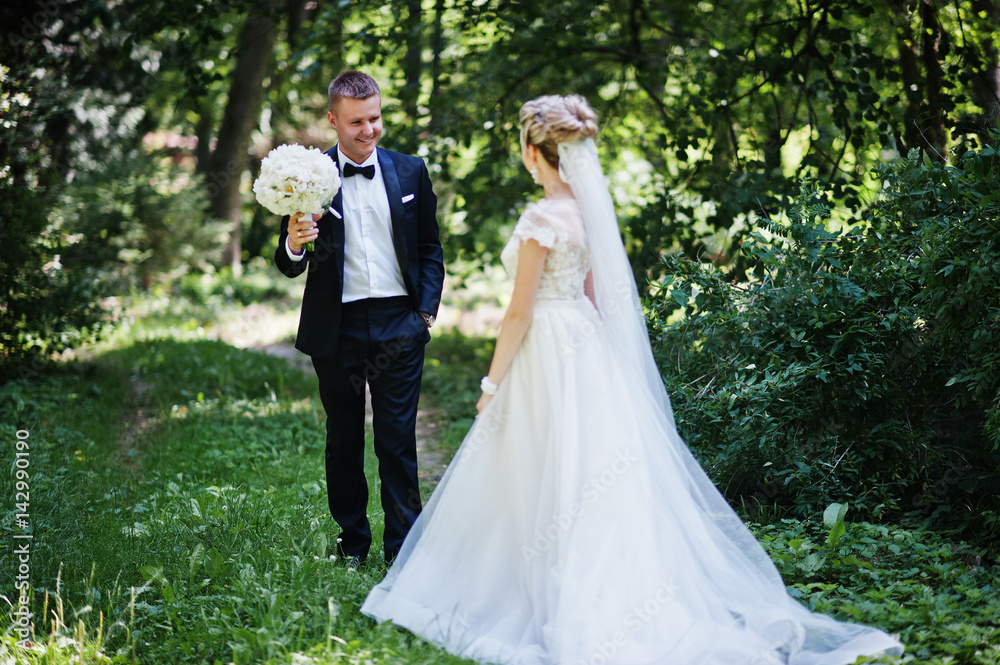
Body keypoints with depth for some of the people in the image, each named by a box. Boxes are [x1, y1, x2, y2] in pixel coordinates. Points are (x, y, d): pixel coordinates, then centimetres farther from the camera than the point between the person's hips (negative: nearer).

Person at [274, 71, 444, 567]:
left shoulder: (410, 171, 5)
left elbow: (430, 249, 12)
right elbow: (289, 267, 1)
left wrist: (426, 311, 2)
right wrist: (293, 246, -21)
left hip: (398, 323, 0)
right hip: (337, 328, 0)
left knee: (398, 439, 0)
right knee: (343, 441, 11)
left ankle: (404, 546, 8)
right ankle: (352, 541, 25)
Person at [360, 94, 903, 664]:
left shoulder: (543, 218, -17)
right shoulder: (591, 209, 7)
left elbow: (520, 312, -15)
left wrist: (491, 383, -8)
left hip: (547, 355, -8)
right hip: (588, 348, 8)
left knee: (544, 484, 2)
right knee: (596, 477, 12)